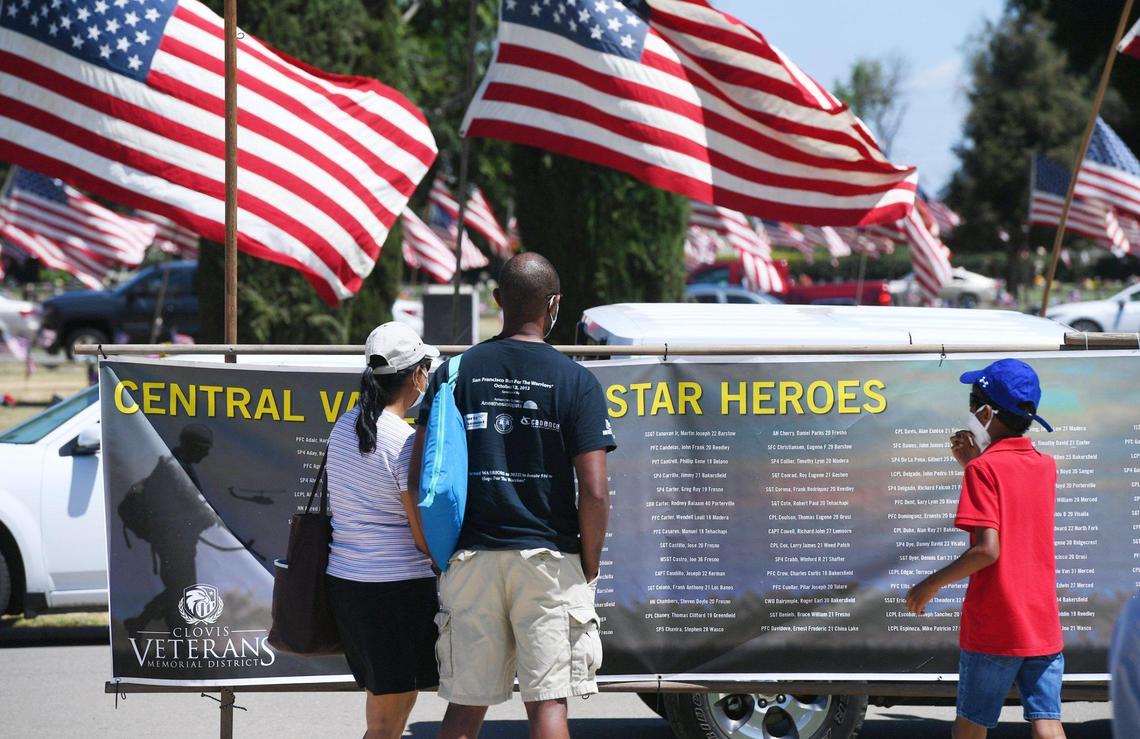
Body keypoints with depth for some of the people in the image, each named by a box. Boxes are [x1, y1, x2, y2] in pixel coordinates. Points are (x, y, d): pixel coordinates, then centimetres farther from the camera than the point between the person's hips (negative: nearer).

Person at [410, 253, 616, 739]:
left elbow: (419, 476, 1)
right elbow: (594, 491, -9)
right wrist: (589, 569, 2)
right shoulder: (575, 381, -4)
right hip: (548, 561, -2)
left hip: (472, 558, 2)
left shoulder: (456, 372, 4)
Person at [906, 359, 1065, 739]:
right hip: (1043, 624, 5)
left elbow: (987, 549, -20)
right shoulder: (1046, 466, 8)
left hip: (991, 628, -5)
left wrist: (932, 584, -10)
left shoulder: (985, 468, -12)